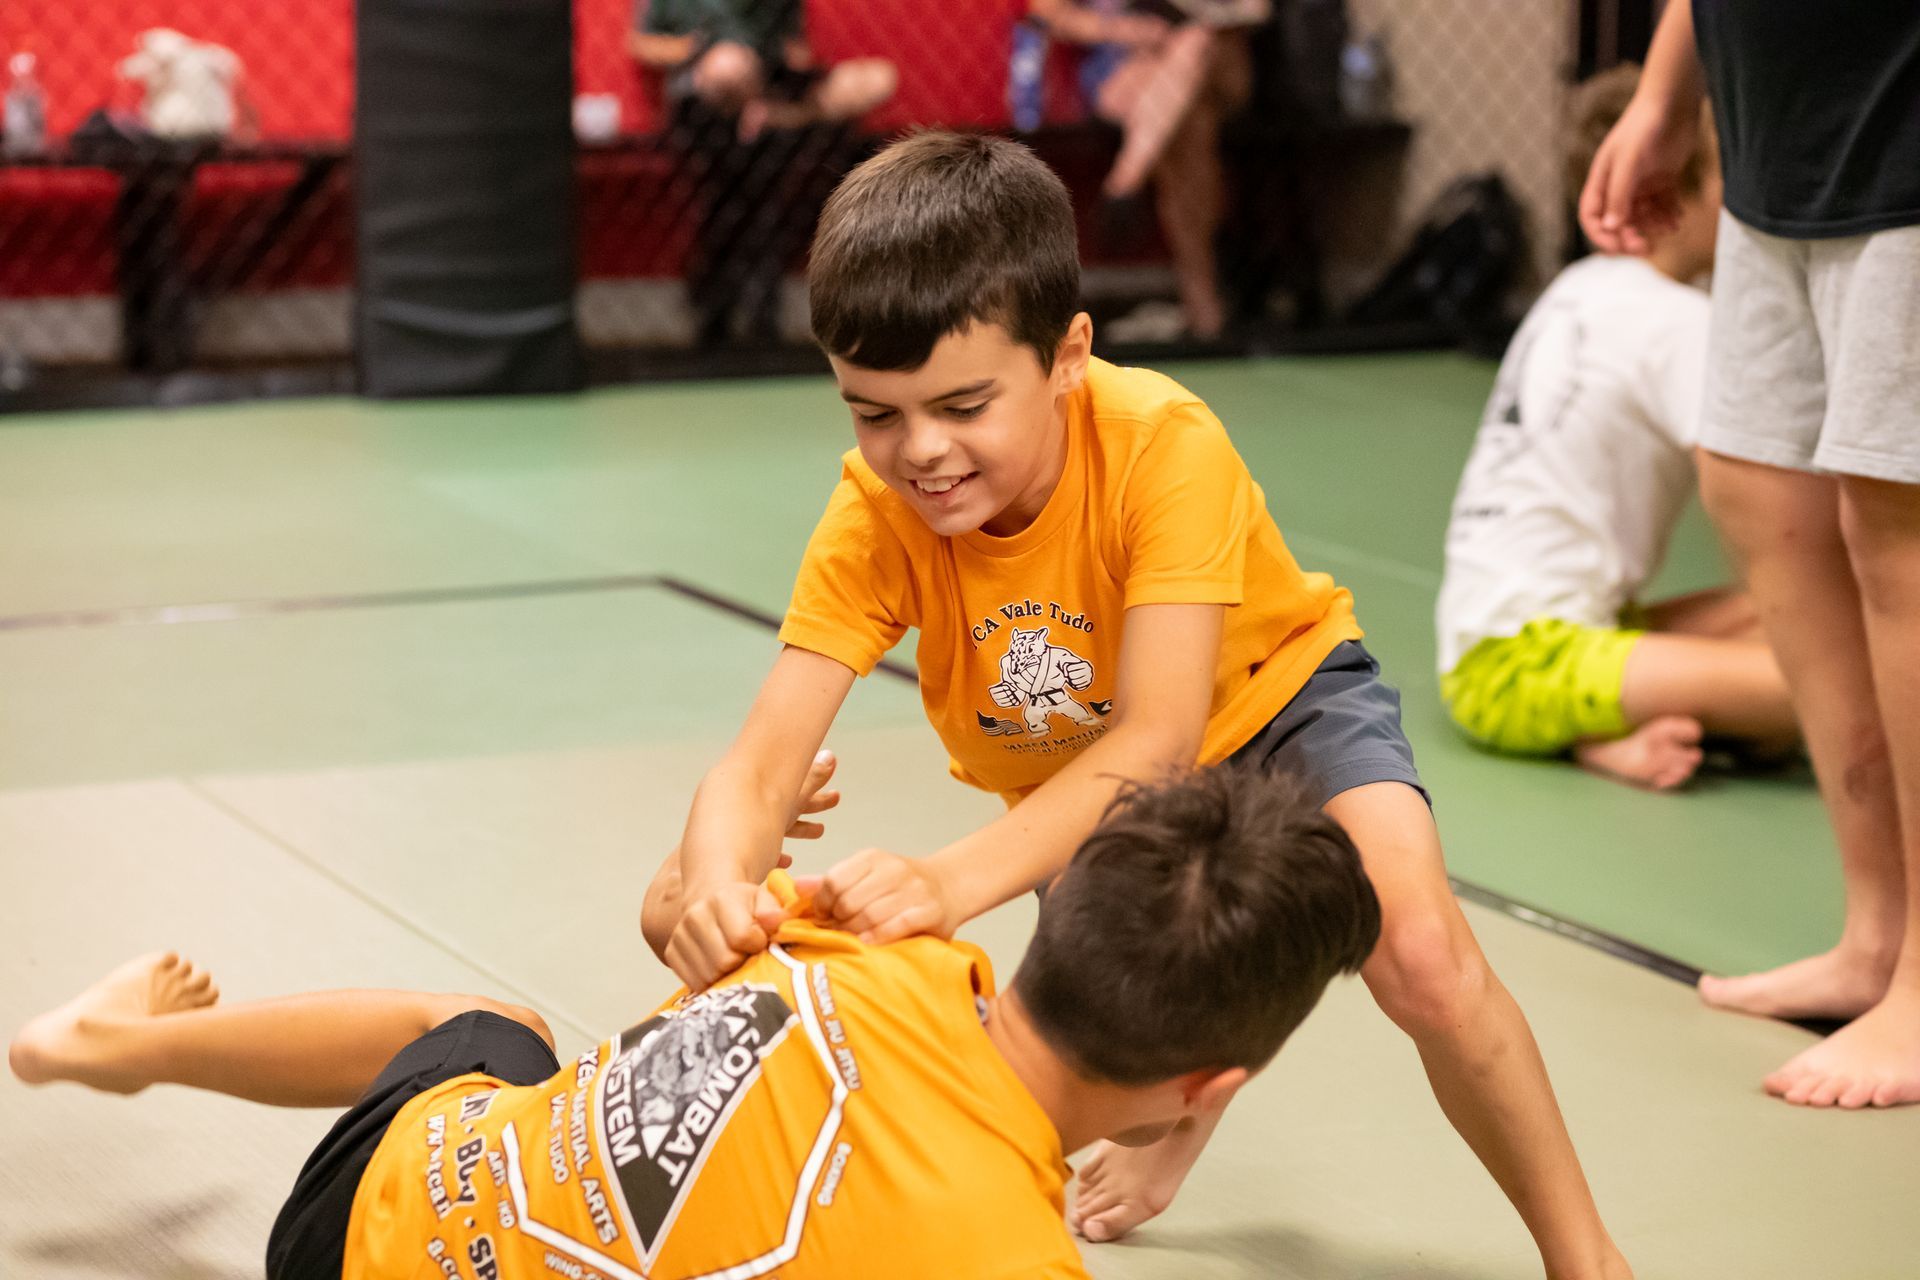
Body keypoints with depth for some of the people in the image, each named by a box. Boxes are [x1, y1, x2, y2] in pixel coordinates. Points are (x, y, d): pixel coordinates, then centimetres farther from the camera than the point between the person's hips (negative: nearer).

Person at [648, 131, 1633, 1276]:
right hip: (1078, 786, 4)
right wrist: (716, 884, -56)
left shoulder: (1165, 443, -34)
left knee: (1423, 960, -27)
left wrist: (952, 883, -57)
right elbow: (762, 760, -31)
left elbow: (1157, 736, -42)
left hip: (1272, 700, -4)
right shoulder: (876, 514, -24)